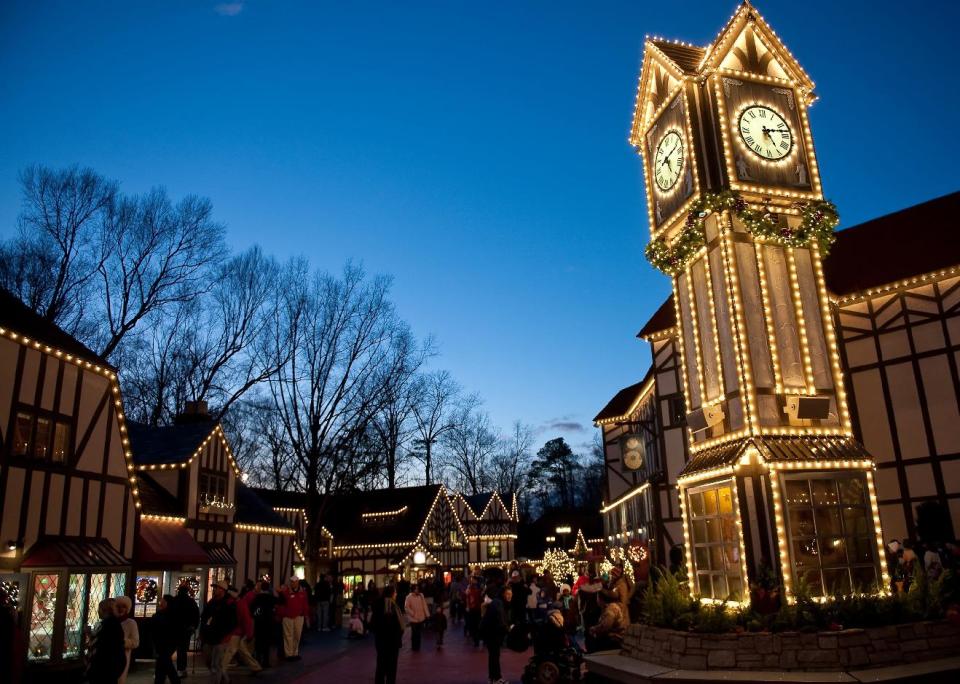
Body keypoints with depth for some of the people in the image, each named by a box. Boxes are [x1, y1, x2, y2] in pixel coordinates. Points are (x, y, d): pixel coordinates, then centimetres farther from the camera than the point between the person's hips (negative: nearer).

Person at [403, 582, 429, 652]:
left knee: (418, 633, 15)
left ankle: (417, 647, 29)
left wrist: (427, 614, 0)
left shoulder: (421, 595, 1)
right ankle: (414, 647, 20)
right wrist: (413, 614, -18)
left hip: (421, 618, 4)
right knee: (414, 633, 4)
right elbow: (406, 608, -13)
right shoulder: (409, 597, -12)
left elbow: (424, 605, 3)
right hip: (413, 619, -4)